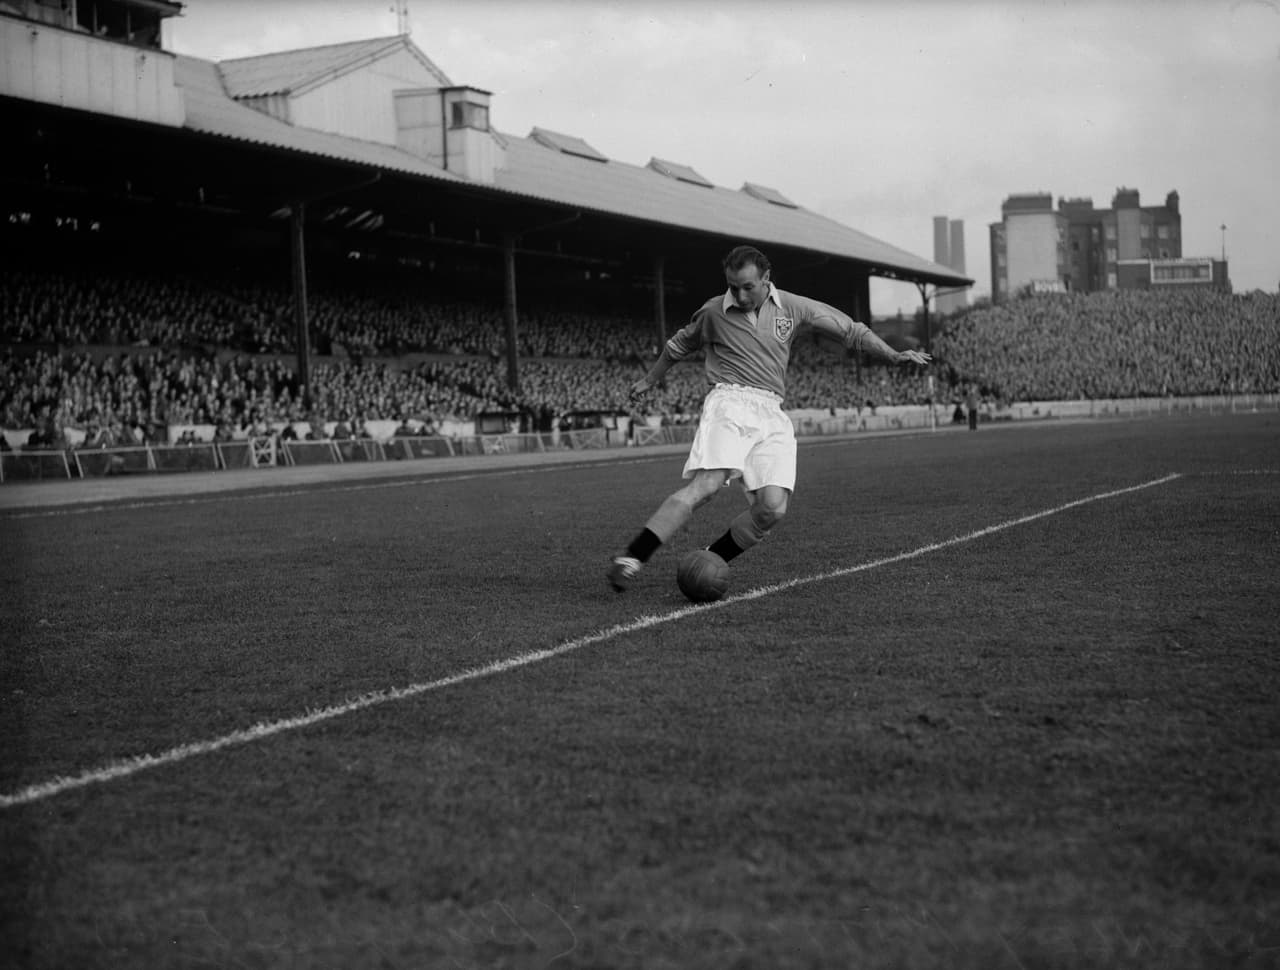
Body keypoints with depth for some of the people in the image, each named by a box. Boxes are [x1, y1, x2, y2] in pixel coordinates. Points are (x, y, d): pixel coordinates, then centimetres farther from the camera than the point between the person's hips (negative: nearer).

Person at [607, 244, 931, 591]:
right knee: (704, 486, -28)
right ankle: (631, 558, -35)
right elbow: (679, 345, 26)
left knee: (772, 508, -17)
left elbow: (851, 331, 17)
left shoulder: (792, 307, 9)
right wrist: (650, 379, 38)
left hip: (771, 415, 3)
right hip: (728, 402, -3)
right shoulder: (713, 312, 7)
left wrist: (894, 356, 11)